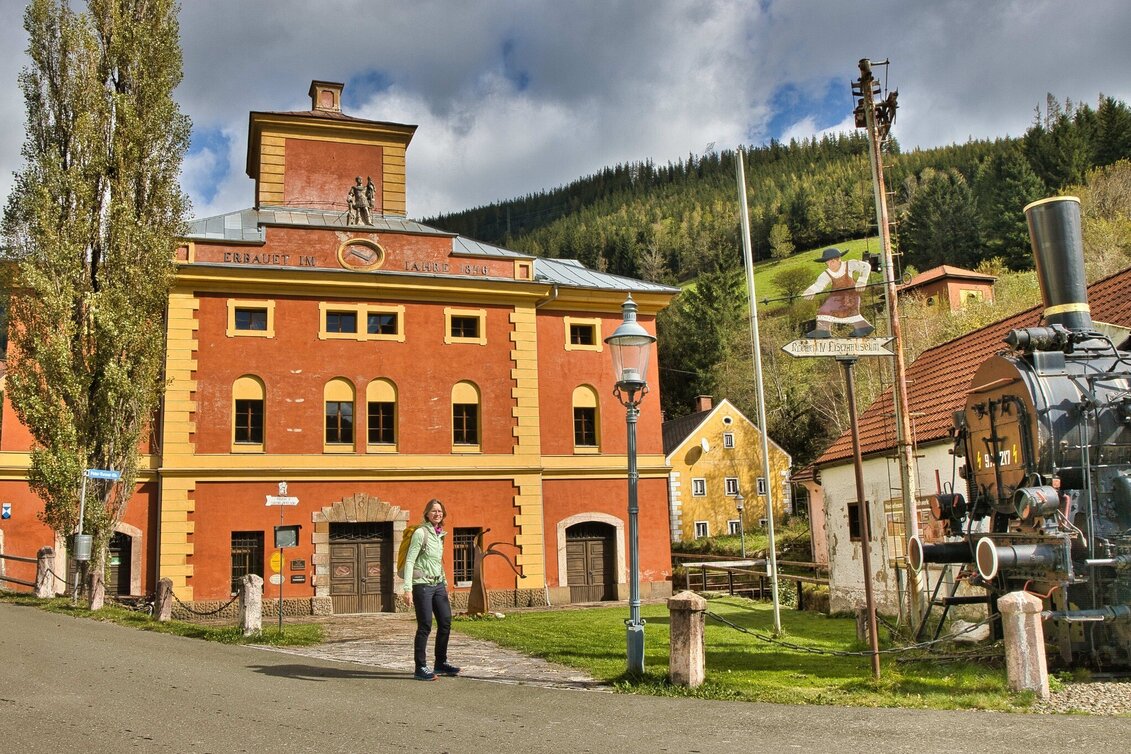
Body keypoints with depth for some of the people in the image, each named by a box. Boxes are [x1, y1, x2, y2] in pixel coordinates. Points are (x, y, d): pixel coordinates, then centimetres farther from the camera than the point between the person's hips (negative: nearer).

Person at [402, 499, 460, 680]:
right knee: (425, 626, -4)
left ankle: (441, 663, 22)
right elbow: (410, 561, -13)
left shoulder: (440, 534, 12)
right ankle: (420, 667, 5)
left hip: (438, 584, 8)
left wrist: (445, 582, 21)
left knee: (446, 623, 9)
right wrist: (408, 588, -19)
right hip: (422, 584, -8)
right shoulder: (420, 533, -10)